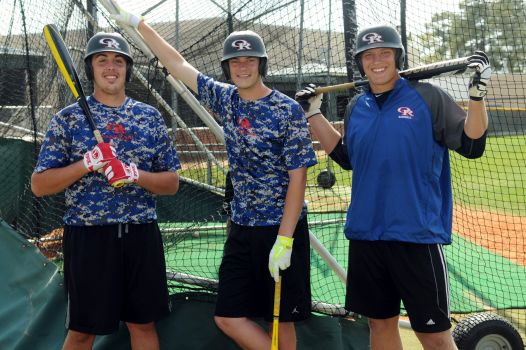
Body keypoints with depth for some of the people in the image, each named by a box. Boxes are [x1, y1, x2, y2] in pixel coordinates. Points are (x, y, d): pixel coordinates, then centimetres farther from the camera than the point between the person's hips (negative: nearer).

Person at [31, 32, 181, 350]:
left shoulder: (150, 117, 6)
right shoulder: (68, 118, 0)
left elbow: (172, 183, 5)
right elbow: (39, 186, -4)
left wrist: (135, 174, -15)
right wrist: (87, 163, -18)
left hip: (142, 235, 2)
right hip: (88, 235, -2)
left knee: (144, 323, 12)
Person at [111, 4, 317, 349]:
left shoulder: (288, 110, -11)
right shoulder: (226, 98, 6)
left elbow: (298, 177, -13)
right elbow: (180, 65, 15)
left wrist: (284, 241, -18)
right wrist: (139, 24, 15)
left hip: (283, 229, -5)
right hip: (242, 228, 6)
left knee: (282, 320, 3)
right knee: (228, 317, 2)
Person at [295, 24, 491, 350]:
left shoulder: (429, 97, -5)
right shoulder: (356, 107, 9)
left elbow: (471, 145, -8)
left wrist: (478, 93, -20)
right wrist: (314, 113, 19)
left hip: (417, 234, -5)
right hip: (366, 234, 5)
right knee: (380, 323, 16)